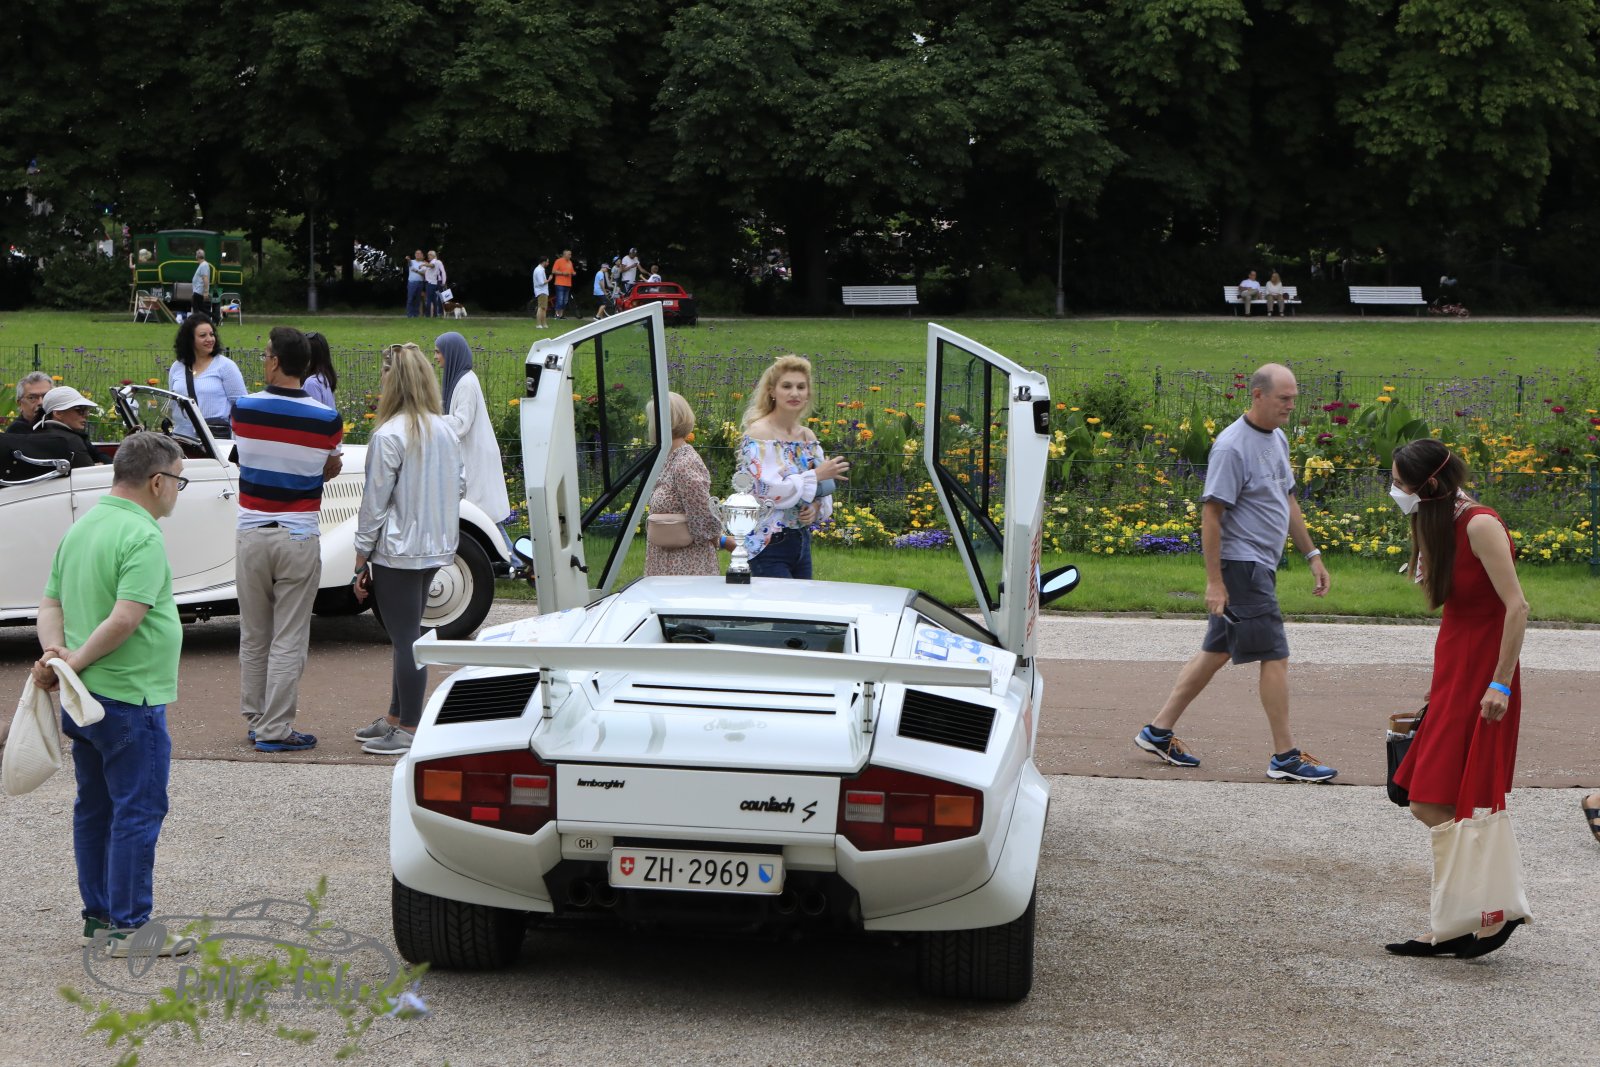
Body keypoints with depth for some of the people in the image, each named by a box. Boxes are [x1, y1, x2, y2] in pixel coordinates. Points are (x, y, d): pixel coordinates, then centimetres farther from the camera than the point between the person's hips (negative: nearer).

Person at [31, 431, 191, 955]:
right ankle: (129, 926, 0)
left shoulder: (81, 528, 12)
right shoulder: (143, 537, -18)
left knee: (94, 807, 15)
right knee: (138, 811, -3)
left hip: (84, 697, 9)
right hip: (129, 699, -9)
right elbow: (125, 619, -26)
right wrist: (74, 662, -16)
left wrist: (56, 652, -3)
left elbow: (50, 605, 12)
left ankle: (98, 915, 23)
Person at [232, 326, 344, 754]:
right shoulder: (326, 419, -9)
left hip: (251, 536, 2)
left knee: (253, 637, 14)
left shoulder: (243, 409, -5)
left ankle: (256, 720, 22)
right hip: (298, 539, -2)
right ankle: (275, 730, 3)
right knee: (289, 641, 2)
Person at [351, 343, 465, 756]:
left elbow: (374, 503, -13)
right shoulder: (445, 432, 5)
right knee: (410, 634, 18)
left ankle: (408, 732, 4)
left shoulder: (388, 436, -16)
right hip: (434, 549, 8)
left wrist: (361, 561, -7)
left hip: (397, 551, -8)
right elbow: (460, 486, 13)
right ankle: (395, 718, 29)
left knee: (405, 639, -2)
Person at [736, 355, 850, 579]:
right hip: (769, 544, -7)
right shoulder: (758, 434, -10)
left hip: (801, 541, 7)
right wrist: (816, 475, -15)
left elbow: (822, 491, 17)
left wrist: (816, 507, -6)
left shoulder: (808, 437, 11)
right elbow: (767, 490, -20)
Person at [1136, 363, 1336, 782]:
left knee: (1216, 652, 14)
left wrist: (1312, 554, 22)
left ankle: (1159, 732, 21)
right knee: (1276, 656, -6)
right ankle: (1285, 757, 1)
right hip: (1242, 564, -10)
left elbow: (1287, 501, 23)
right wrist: (1214, 581, -19)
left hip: (1259, 566, 10)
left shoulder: (1277, 440, 13)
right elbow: (1211, 515, -18)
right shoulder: (1232, 447, -17)